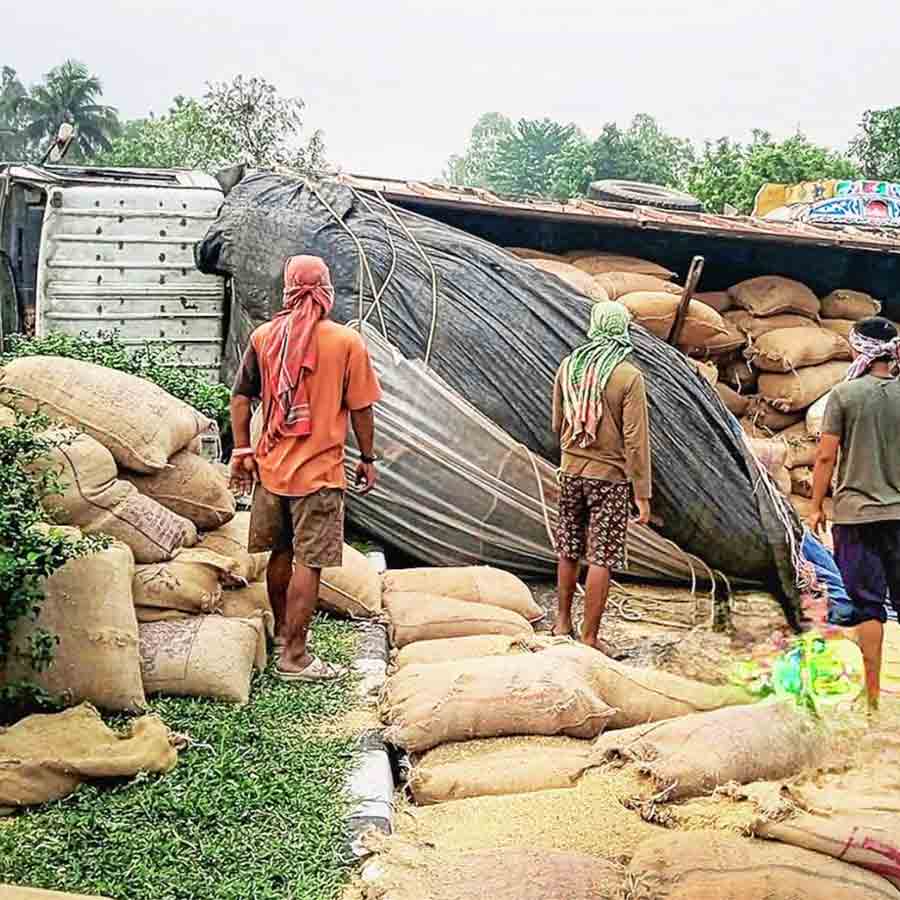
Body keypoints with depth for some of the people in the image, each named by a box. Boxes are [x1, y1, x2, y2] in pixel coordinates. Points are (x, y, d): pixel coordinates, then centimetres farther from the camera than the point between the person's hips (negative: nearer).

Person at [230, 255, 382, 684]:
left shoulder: (263, 337, 1)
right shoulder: (347, 342, -9)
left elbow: (240, 398, 4)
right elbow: (360, 409, -6)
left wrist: (242, 451, 13)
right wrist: (367, 459, 6)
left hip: (272, 468, 5)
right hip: (320, 472, -5)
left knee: (281, 555, 19)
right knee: (308, 564, 2)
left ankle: (283, 632, 37)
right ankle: (294, 658, 8)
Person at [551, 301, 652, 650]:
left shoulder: (568, 367, 1)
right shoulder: (629, 376, -13)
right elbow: (635, 440, -15)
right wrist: (642, 494, -10)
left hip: (571, 472, 5)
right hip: (610, 477, -5)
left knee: (569, 550, 18)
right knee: (601, 558, 2)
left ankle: (563, 622, 31)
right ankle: (590, 637, 9)